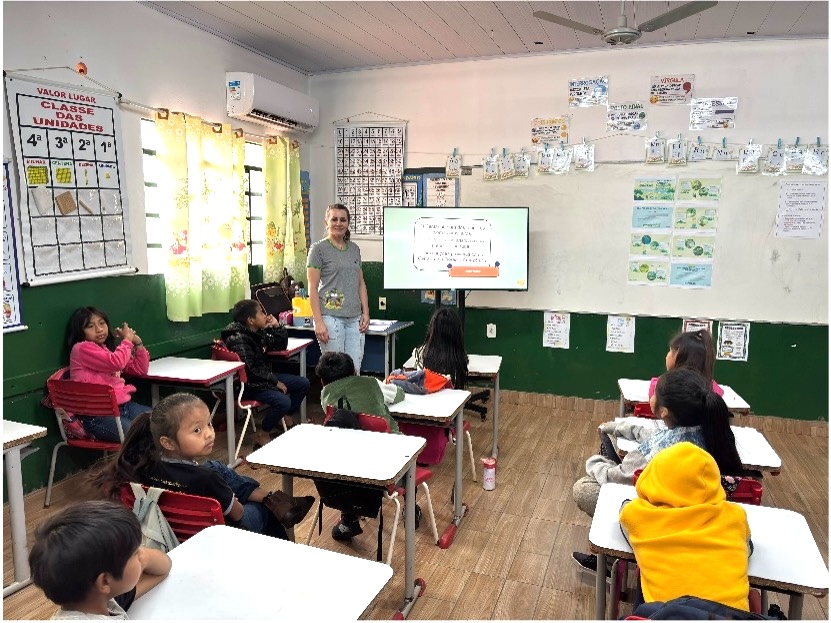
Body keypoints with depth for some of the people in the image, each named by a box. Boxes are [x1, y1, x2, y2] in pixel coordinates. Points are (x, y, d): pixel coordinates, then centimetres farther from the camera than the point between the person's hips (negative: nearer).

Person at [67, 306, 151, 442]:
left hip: (124, 405, 8)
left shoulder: (109, 349, 18)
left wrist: (138, 343, 11)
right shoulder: (82, 348, -5)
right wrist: (127, 340, -3)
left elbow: (140, 370, 25)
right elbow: (116, 362, -20)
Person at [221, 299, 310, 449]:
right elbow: (252, 369, -25)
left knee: (303, 384, 8)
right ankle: (262, 435, -7)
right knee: (283, 402, -29)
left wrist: (277, 327, -1)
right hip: (249, 385, -9)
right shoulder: (238, 339, -22)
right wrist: (275, 382, -17)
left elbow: (280, 346, 15)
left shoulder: (259, 332, 5)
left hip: (264, 376, 9)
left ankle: (285, 417, 25)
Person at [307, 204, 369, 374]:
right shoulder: (319, 249, -1)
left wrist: (366, 312, 8)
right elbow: (312, 288, -6)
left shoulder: (354, 249, 16)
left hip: (355, 318, 5)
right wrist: (318, 322, -13)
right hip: (330, 316, -5)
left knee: (355, 371, 4)